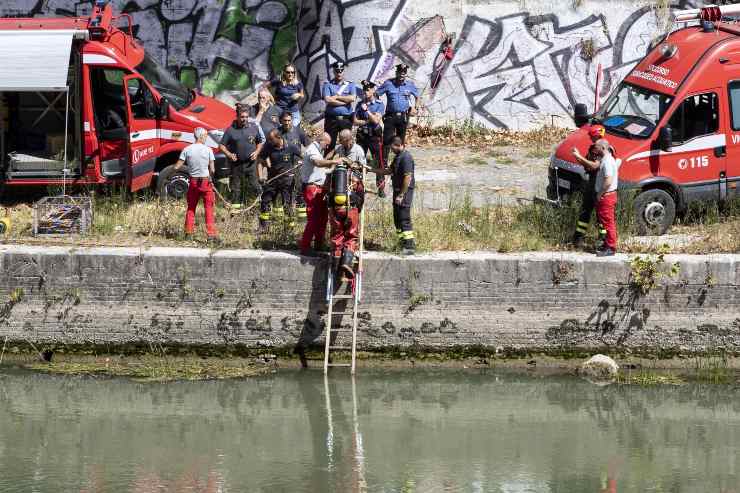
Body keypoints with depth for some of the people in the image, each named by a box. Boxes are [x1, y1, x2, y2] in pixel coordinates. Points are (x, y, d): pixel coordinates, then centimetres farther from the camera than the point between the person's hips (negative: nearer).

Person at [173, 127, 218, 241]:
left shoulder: (187, 150, -2)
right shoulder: (208, 150, -7)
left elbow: (177, 167, -3)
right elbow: (212, 170, -7)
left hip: (193, 181, 2)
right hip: (206, 181, -2)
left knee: (191, 208, 16)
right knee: (209, 209, 2)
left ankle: (188, 232, 18)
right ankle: (211, 234, -3)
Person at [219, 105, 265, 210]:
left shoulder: (254, 127, 4)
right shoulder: (231, 130, -1)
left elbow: (261, 141, 18)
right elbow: (221, 145, 4)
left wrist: (257, 152, 2)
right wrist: (229, 154, -12)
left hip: (250, 163, 0)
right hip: (236, 163, 0)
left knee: (254, 185, -4)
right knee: (236, 187, 4)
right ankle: (235, 206, 11)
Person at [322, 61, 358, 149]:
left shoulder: (350, 85, 10)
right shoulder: (327, 84, 7)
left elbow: (352, 98, -8)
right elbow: (327, 100, -10)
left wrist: (337, 97, -6)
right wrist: (345, 101, -8)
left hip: (346, 119, 1)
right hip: (331, 119, -1)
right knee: (330, 144, 0)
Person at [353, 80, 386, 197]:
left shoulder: (379, 104, -1)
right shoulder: (360, 104, 9)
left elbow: (376, 120, -13)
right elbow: (355, 121, 3)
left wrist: (366, 110, -14)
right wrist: (368, 121, -7)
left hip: (375, 135, -4)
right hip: (362, 135, 4)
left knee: (379, 162, -5)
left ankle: (381, 188, -3)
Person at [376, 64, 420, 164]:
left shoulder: (410, 85, 7)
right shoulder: (388, 84, 0)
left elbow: (417, 97, 22)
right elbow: (376, 94, 4)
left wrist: (415, 108, 6)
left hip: (403, 117, 2)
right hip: (390, 116, -2)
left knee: (401, 141, 9)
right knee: (387, 140, -10)